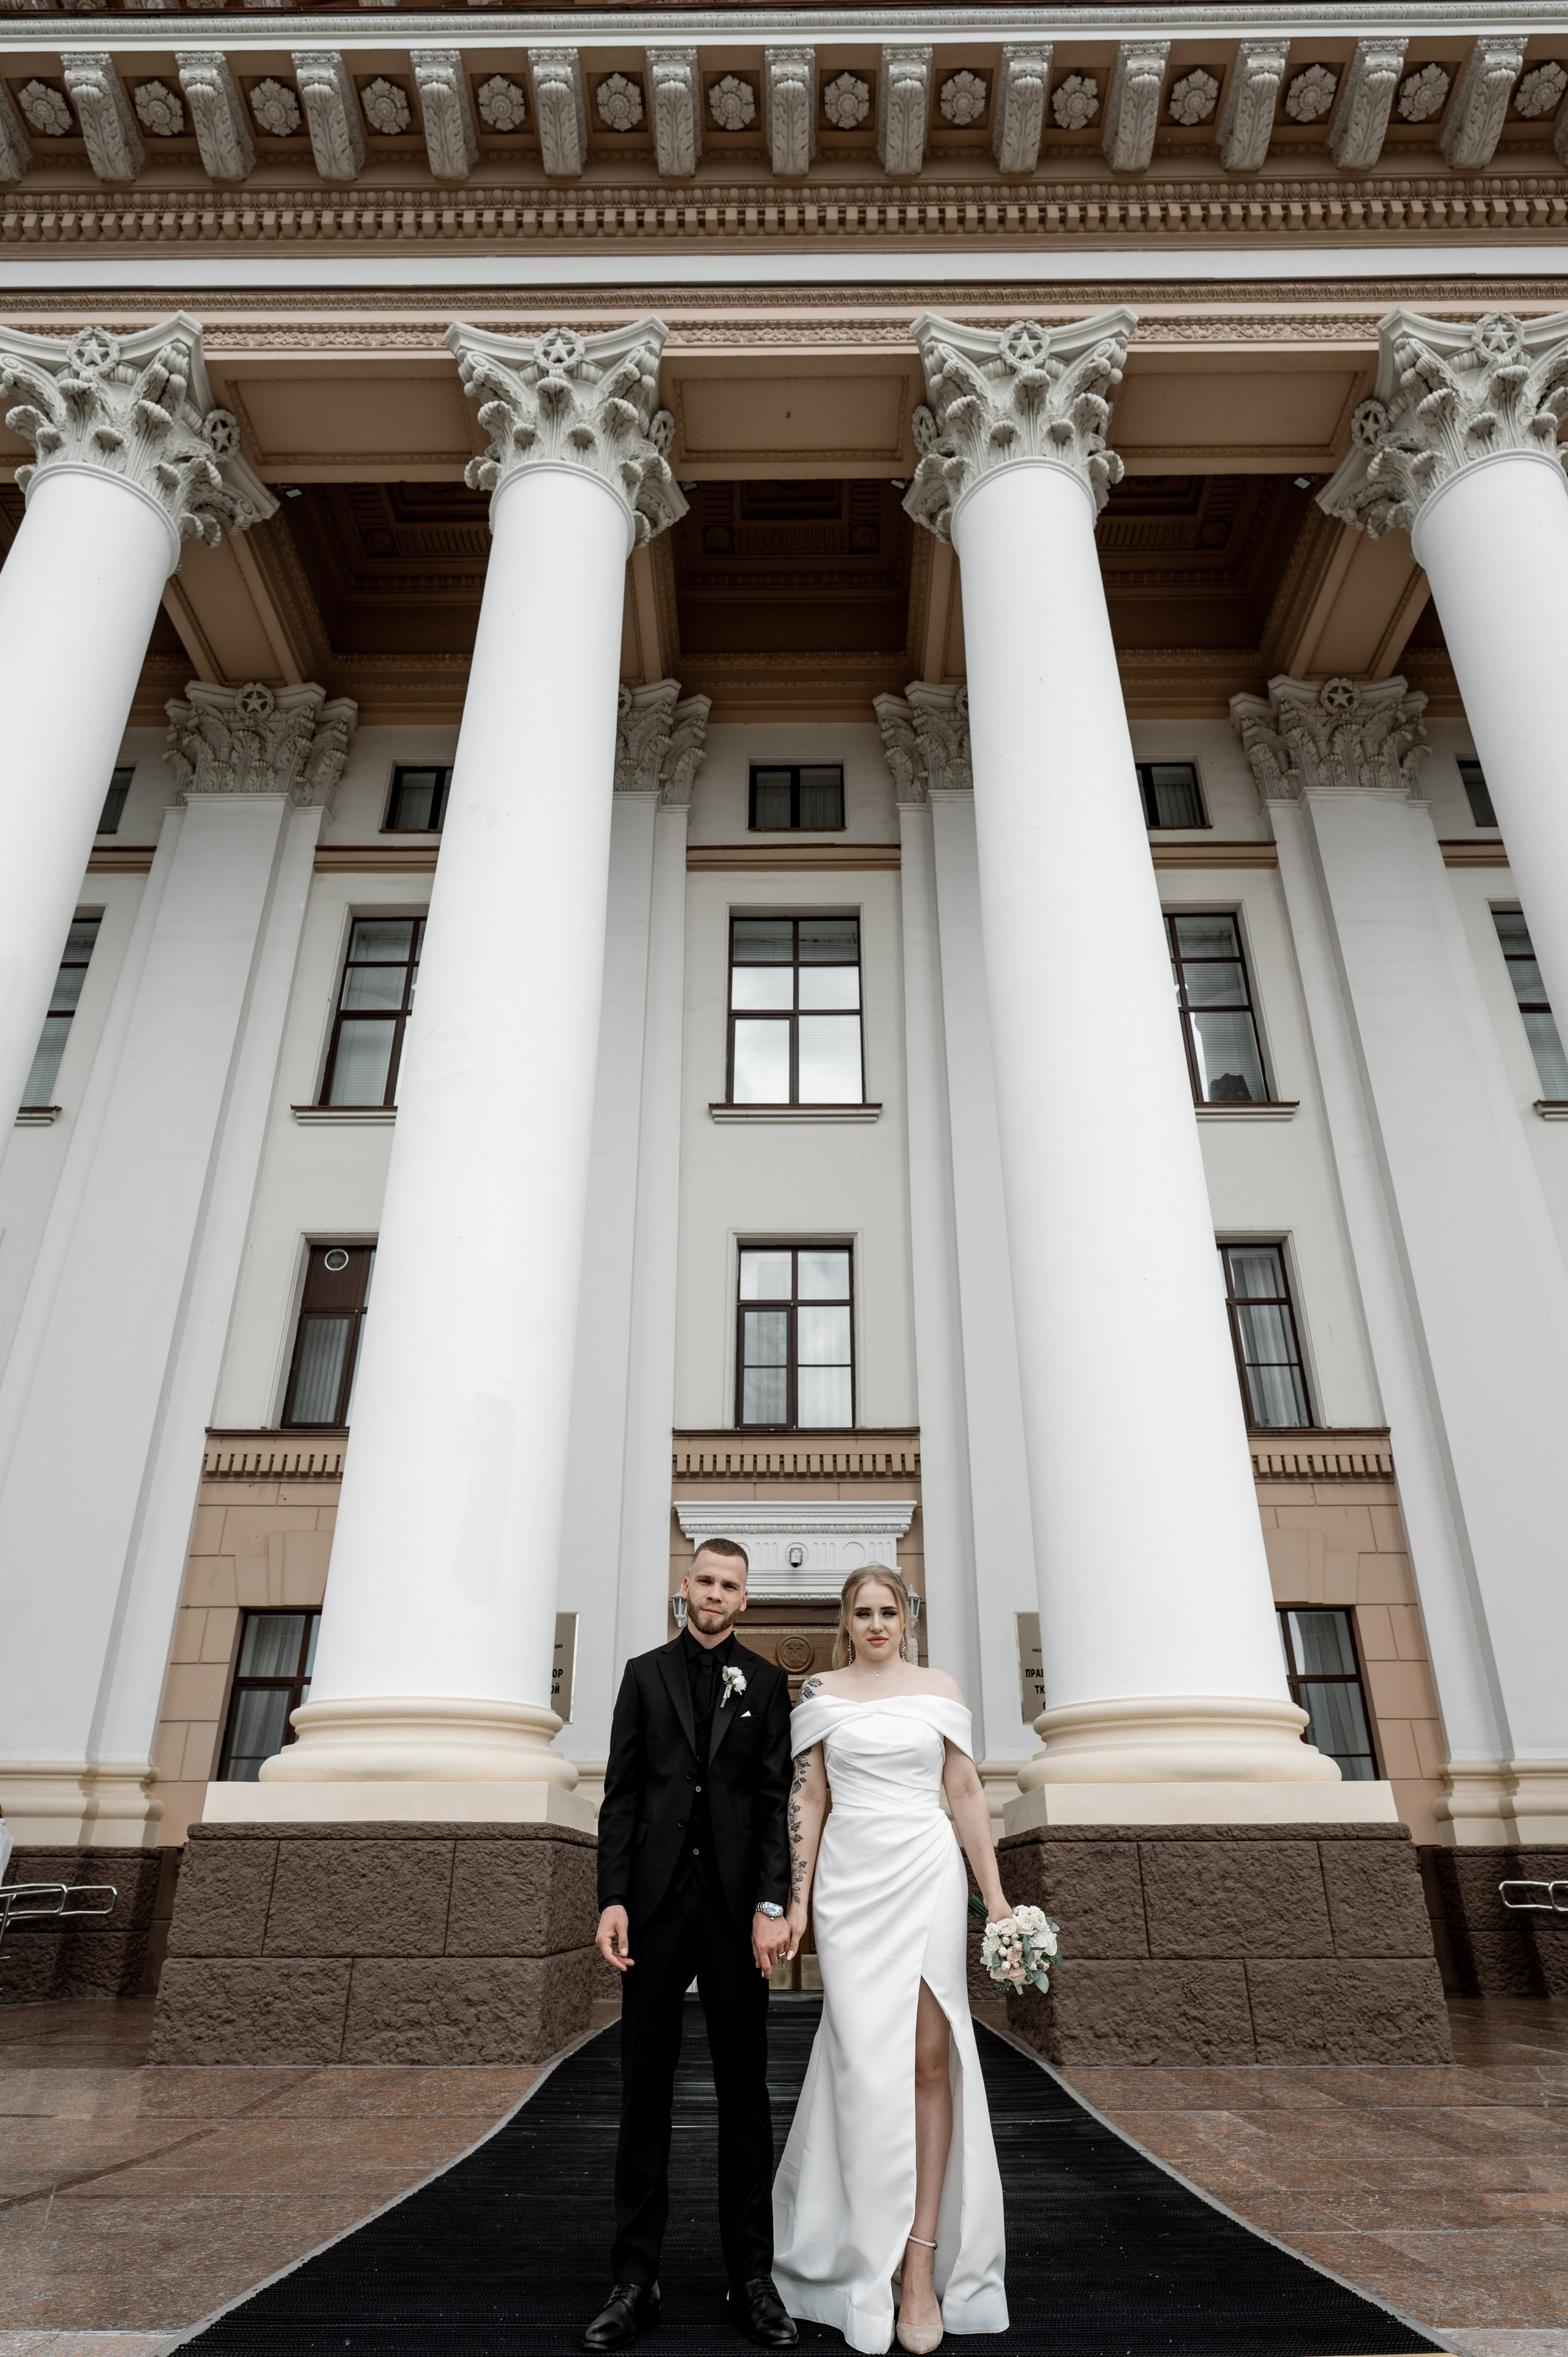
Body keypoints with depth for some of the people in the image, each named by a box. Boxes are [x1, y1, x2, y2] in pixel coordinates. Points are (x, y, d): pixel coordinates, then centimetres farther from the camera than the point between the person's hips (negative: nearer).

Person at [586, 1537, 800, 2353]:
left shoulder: (765, 1682, 5)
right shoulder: (644, 1674, 7)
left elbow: (774, 1798, 0)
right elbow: (620, 1794, 4)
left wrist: (771, 1905, -10)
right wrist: (612, 1899, -5)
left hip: (736, 1901, 0)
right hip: (656, 1900, 1)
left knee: (744, 2090, 8)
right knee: (645, 2087, 8)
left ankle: (752, 2277, 19)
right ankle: (635, 2278, 18)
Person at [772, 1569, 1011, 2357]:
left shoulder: (939, 1688, 5)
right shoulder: (820, 1694, 4)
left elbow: (965, 1791, 6)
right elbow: (806, 1796, 5)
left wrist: (995, 1894, 4)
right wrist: (797, 1901, 1)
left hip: (927, 1876, 1)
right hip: (850, 1882, 0)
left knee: (931, 2058, 1)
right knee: (867, 2064, 0)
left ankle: (922, 2260, 12)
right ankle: (870, 2268, 15)